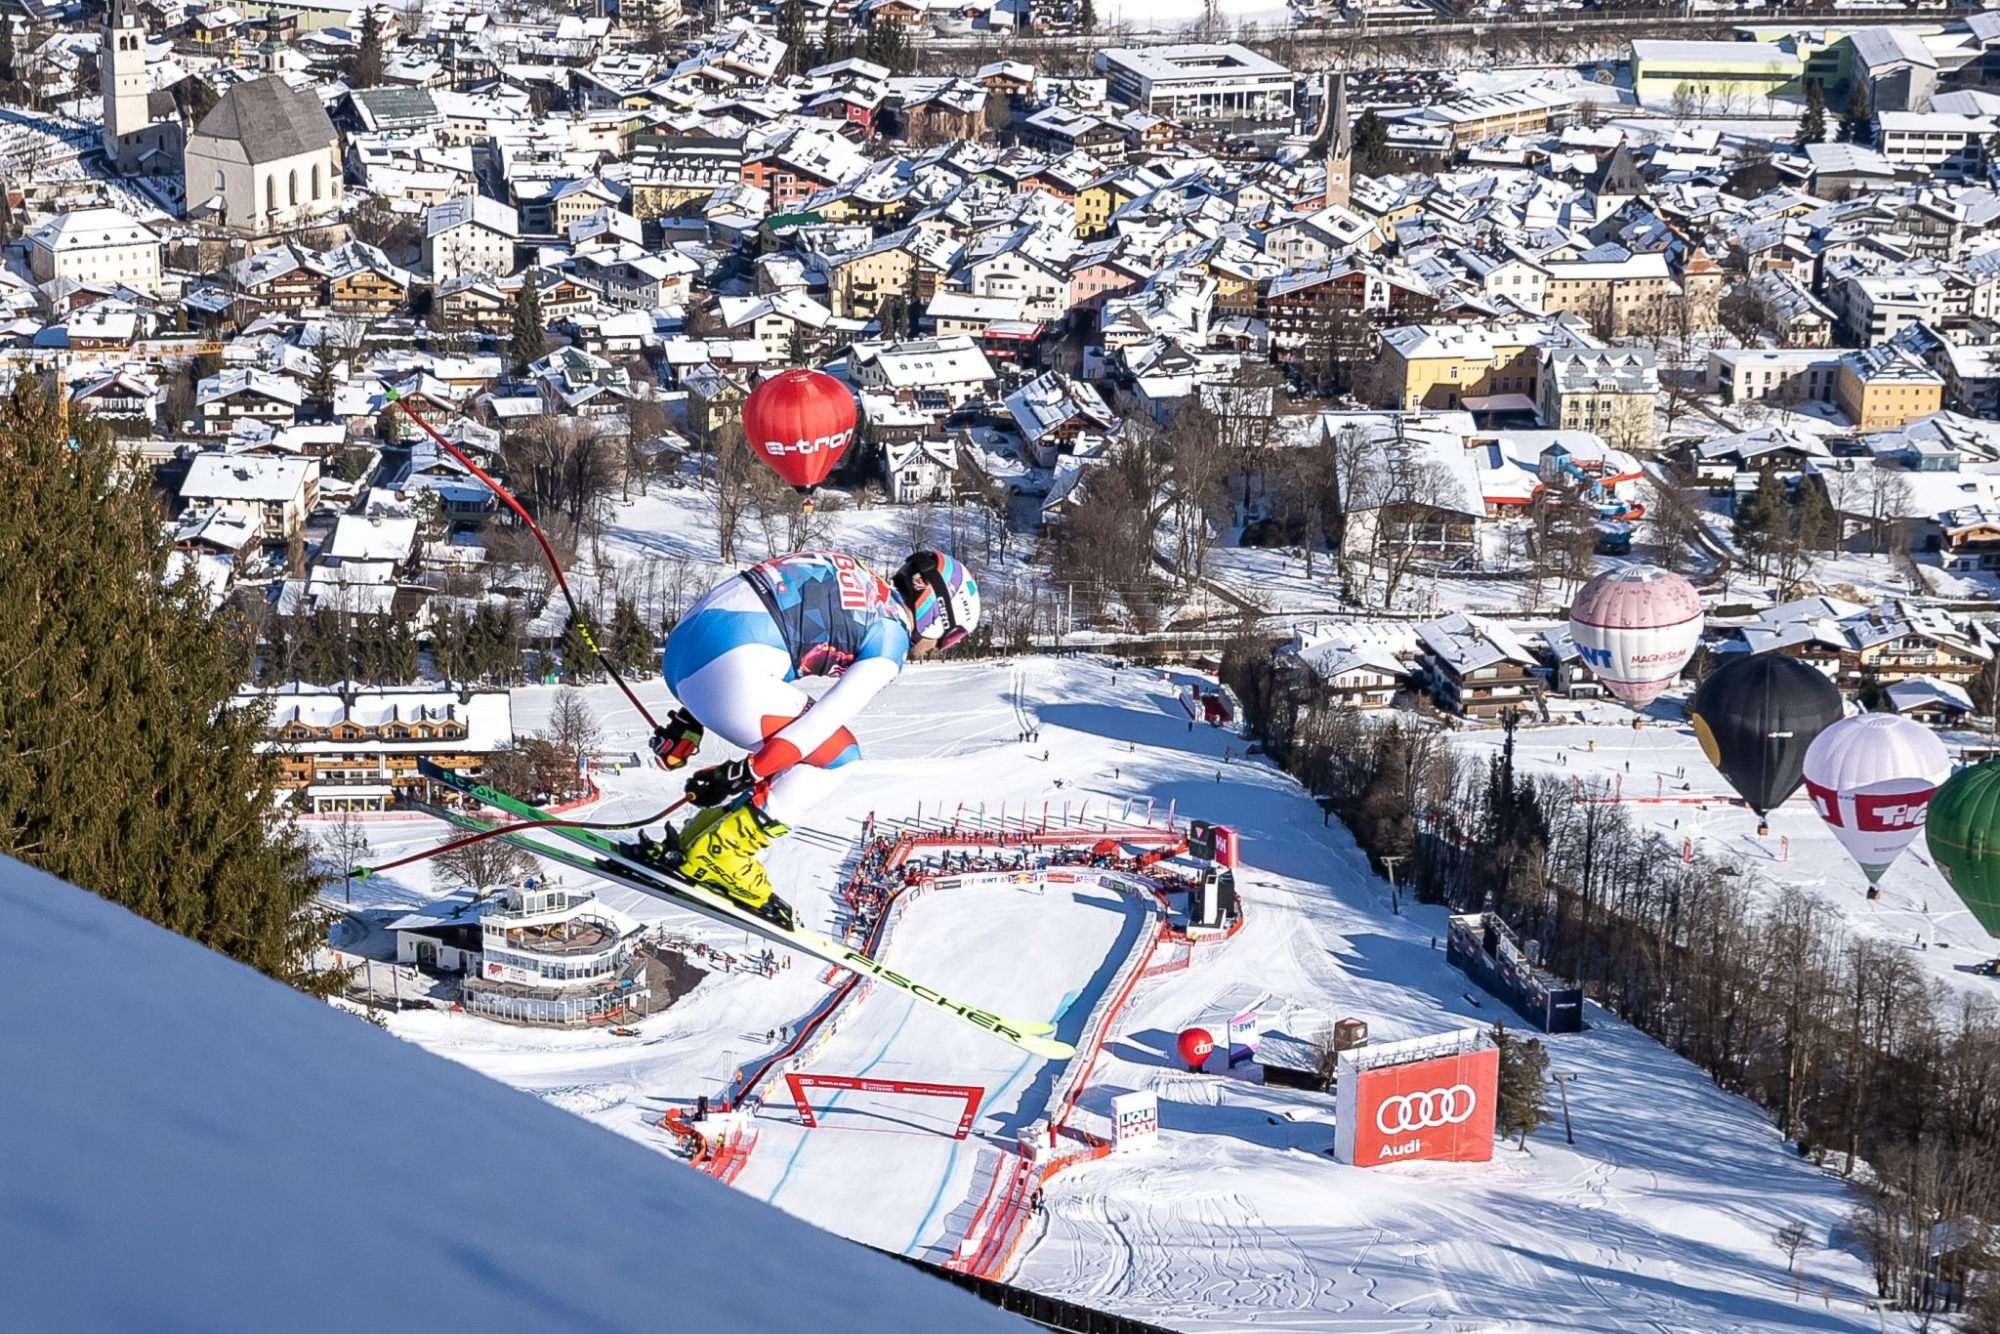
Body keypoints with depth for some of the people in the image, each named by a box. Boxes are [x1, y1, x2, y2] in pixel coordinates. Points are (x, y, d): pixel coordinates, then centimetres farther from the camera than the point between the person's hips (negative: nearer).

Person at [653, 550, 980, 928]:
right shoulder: (893, 632, 3)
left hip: (681, 648, 9)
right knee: (836, 756, 3)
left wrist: (688, 724, 27)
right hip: (730, 670, -9)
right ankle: (719, 856, -1)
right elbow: (830, 715, -9)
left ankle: (689, 845, 16)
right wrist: (747, 772, -11)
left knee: (792, 761, 21)